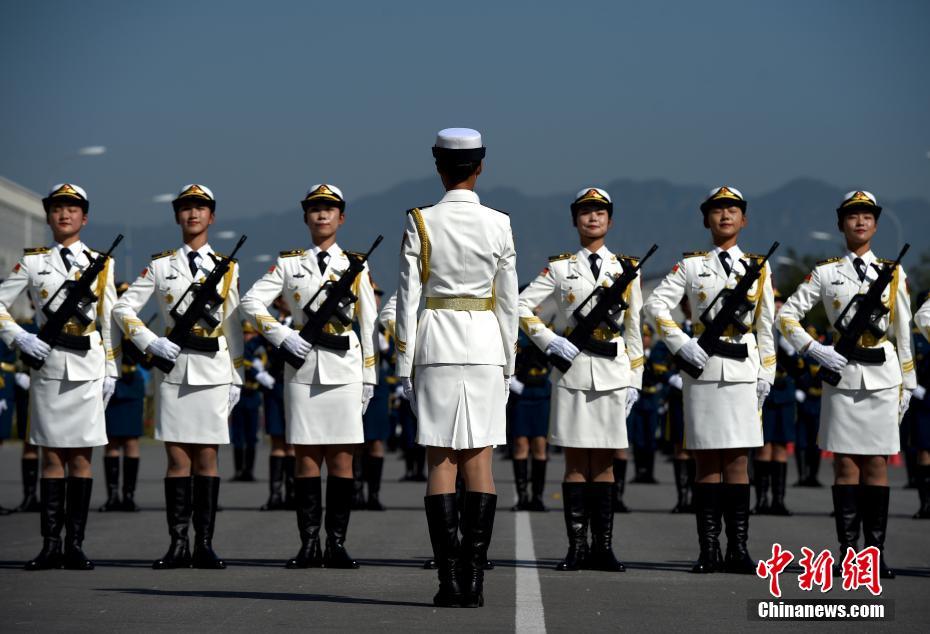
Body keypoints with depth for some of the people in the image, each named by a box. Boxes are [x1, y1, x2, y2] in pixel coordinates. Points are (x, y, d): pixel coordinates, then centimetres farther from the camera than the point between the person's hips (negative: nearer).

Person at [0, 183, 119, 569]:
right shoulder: (32, 262, 7)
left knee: (80, 457, 0)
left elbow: (109, 320, 9)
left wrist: (111, 372, 5)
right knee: (52, 457, 1)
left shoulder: (100, 264, 9)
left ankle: (75, 545, 3)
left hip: (88, 366, 0)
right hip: (47, 363, 0)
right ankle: (51, 545, 3)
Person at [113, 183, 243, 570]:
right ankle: (178, 545, 1)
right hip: (172, 368, 0)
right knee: (177, 458, -1)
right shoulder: (160, 265, 8)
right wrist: (151, 344, -7)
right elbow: (123, 309, 7)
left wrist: (236, 378, 6)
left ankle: (205, 545, 4)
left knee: (207, 457, 1)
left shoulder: (226, 268, 10)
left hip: (213, 368, 0)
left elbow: (233, 326, 10)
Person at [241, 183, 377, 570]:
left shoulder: (355, 266, 9)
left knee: (341, 458, -1)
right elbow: (251, 301, 3)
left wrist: (369, 377, 3)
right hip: (303, 367, 0)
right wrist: (281, 336, -9)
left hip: (344, 367, 0)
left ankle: (337, 544, 3)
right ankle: (309, 545, 2)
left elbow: (368, 323, 8)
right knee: (307, 458, 0)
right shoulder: (289, 264, 8)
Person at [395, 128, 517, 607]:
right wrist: (507, 366, 11)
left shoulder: (420, 223, -4)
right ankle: (474, 580, -1)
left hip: (435, 344, -1)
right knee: (479, 462, 3)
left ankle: (449, 580, -4)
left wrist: (404, 366, 1)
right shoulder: (499, 225, 0)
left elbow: (408, 298, -4)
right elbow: (508, 302, 3)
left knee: (440, 462, 0)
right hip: (485, 346, 1)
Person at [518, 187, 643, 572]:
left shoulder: (626, 269, 10)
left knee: (604, 462, 4)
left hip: (613, 371, 1)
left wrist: (635, 380, 6)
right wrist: (549, 341, -7)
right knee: (576, 462, 0)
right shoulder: (560, 267, 6)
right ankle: (577, 547, 3)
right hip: (572, 370, -1)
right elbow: (523, 306, 4)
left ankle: (603, 547, 7)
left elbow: (633, 328, 10)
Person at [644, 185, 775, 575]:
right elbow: (656, 304, 3)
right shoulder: (691, 265, 8)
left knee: (738, 461, 0)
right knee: (707, 462, 0)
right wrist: (680, 344, -9)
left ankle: (738, 550, 2)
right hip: (702, 368, -1)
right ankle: (709, 551, 2)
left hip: (744, 369, 1)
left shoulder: (758, 268, 12)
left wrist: (766, 375, 5)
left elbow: (765, 326, 11)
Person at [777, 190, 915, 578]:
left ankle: (876, 551, 4)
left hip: (883, 375, 1)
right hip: (842, 374, -1)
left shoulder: (893, 274, 8)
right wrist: (814, 350, -7)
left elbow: (903, 332, 10)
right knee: (846, 463, -1)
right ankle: (847, 550, 2)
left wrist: (907, 384, 7)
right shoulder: (825, 273, 5)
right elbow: (786, 315, 5)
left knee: (877, 463, 2)